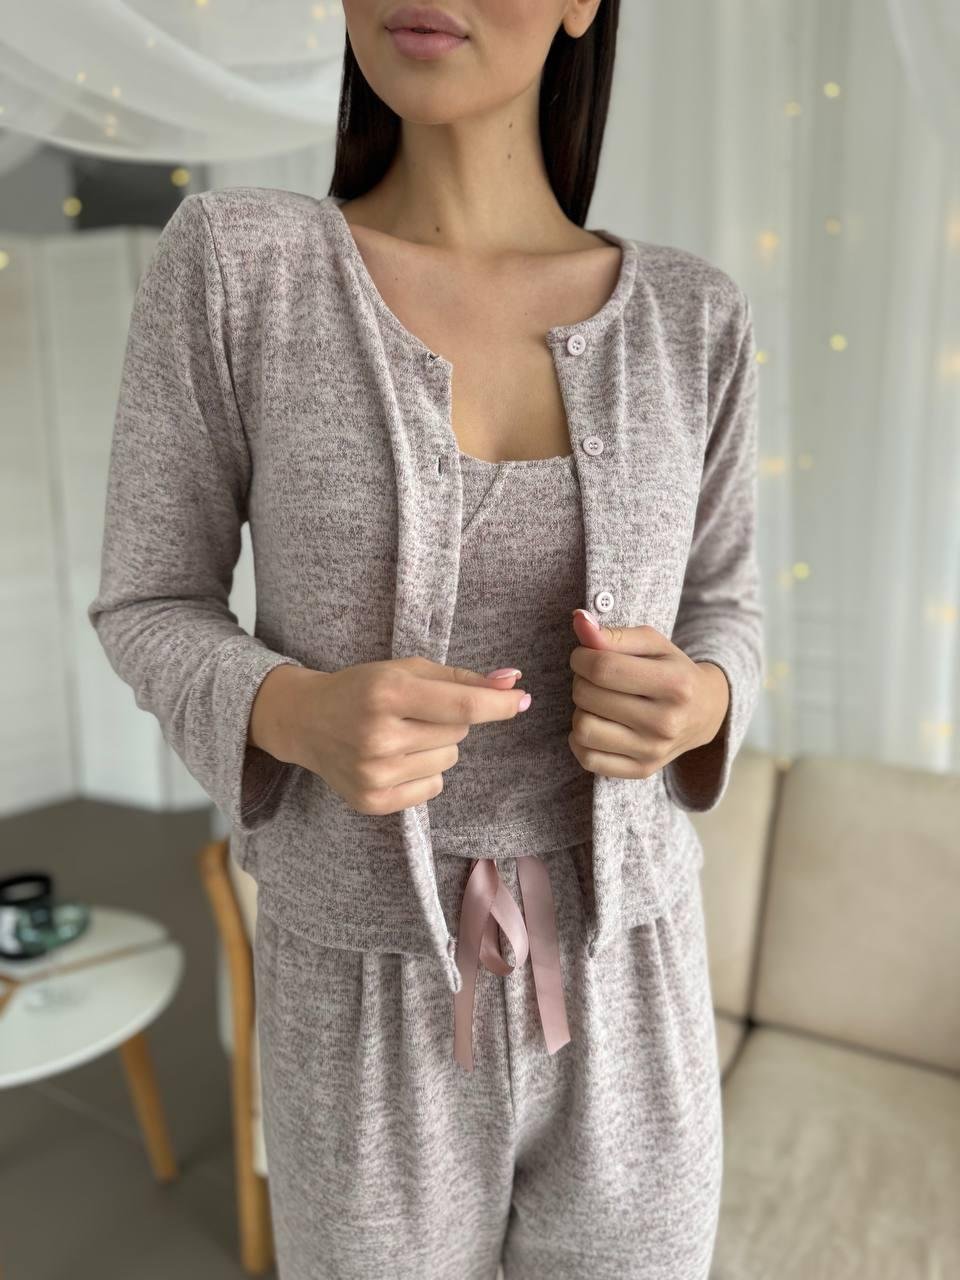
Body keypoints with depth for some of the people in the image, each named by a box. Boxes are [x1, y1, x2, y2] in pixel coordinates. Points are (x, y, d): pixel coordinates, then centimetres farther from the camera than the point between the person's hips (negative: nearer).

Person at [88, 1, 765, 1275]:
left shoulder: (687, 317, -4)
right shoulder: (232, 260, -10)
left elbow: (717, 617, 6)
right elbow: (157, 614, -4)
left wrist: (687, 705, -20)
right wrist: (306, 719, -28)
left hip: (621, 1003, 3)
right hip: (376, 1024, -1)